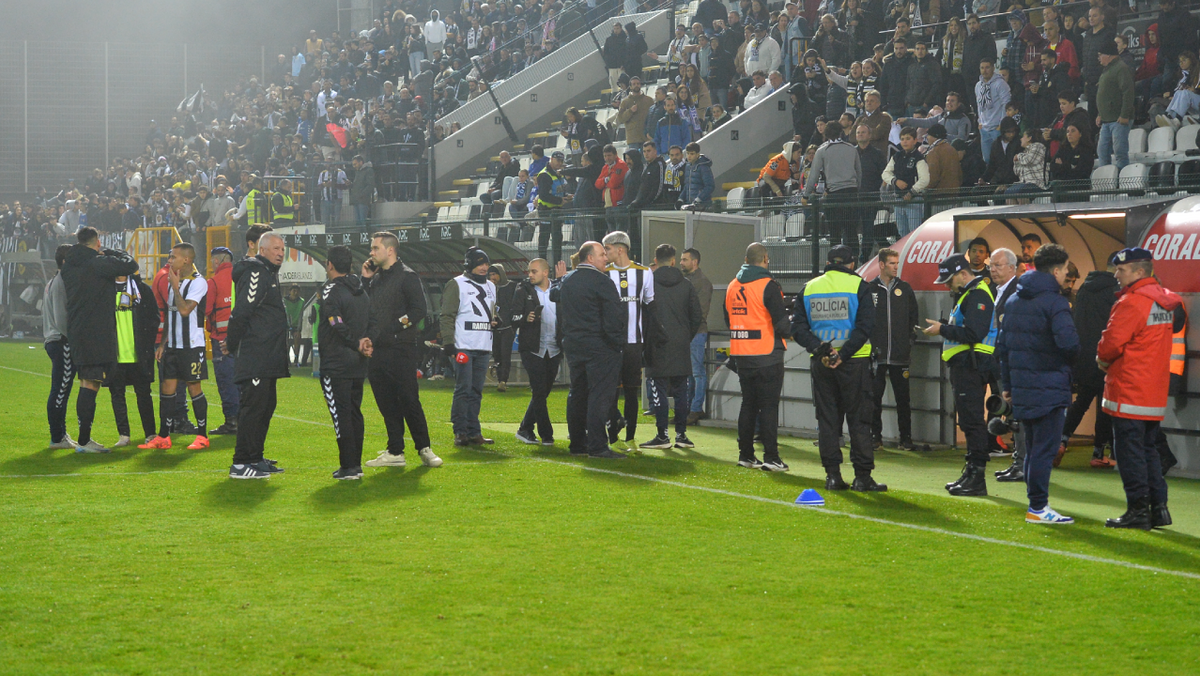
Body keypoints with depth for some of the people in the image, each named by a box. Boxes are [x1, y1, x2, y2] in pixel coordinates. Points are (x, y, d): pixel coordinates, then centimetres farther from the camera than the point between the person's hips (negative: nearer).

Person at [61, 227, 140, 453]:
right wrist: (108, 253, 6)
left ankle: (84, 438, 20)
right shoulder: (99, 263, -13)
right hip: (97, 336, -8)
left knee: (86, 384, 15)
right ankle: (84, 441, -8)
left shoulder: (68, 266, 10)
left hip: (76, 333, 8)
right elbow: (131, 265, -9)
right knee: (91, 384, -7)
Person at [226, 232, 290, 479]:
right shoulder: (255, 273, -13)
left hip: (268, 358, 11)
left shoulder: (269, 274, 20)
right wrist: (232, 344, -11)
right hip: (256, 358, -11)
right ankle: (240, 464, -8)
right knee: (253, 406, -10)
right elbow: (241, 312, -18)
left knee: (266, 405, 14)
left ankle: (255, 458, 22)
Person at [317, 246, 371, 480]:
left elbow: (338, 326, -17)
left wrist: (357, 345, -6)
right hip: (358, 365, 8)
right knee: (354, 412, 12)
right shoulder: (362, 291, 13)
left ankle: (348, 466, -5)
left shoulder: (330, 290, -11)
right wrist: (363, 345, 2)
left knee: (341, 414, -5)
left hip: (336, 365, -8)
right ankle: (356, 464, 14)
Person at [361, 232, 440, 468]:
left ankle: (424, 449, 6)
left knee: (409, 401, -5)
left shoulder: (407, 276, -4)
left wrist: (399, 324, -18)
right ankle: (395, 452, 12)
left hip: (401, 350, -7)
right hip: (377, 351, 7)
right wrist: (365, 280, 12)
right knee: (387, 404, 7)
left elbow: (419, 310, -10)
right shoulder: (375, 278, 18)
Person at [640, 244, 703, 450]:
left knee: (659, 391, 0)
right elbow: (697, 316, 7)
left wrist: (648, 339, 6)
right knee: (681, 391, 8)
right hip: (681, 347, 3)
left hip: (658, 347, -3)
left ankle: (662, 436, -1)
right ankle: (681, 435, 9)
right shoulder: (686, 285, 5)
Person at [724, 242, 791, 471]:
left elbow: (728, 321, 19)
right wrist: (791, 326, 6)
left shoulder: (732, 287, 9)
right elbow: (782, 325, -15)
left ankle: (745, 454, 16)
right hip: (767, 357, -6)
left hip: (741, 357, 6)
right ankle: (771, 458, -3)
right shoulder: (768, 286, -13)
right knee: (769, 406, -2)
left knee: (748, 404, 14)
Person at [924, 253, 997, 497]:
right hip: (964, 366, 11)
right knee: (969, 421, 13)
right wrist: (944, 329, 8)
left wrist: (942, 329, -15)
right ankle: (971, 474, 18)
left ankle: (977, 478, -9)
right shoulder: (967, 294, 22)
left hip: (971, 365, -11)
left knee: (972, 421, -10)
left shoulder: (977, 295, -13)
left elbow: (974, 333, -23)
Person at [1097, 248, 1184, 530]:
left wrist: (1102, 358, 4)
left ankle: (1138, 509, -1)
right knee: (1148, 448, 16)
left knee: (1129, 449, -3)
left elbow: (1112, 342, -20)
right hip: (1156, 392, 9)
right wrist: (1110, 360, 10)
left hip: (1129, 391, -9)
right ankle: (1159, 507, 16)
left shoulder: (1132, 302, -16)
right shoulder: (1165, 300, 12)